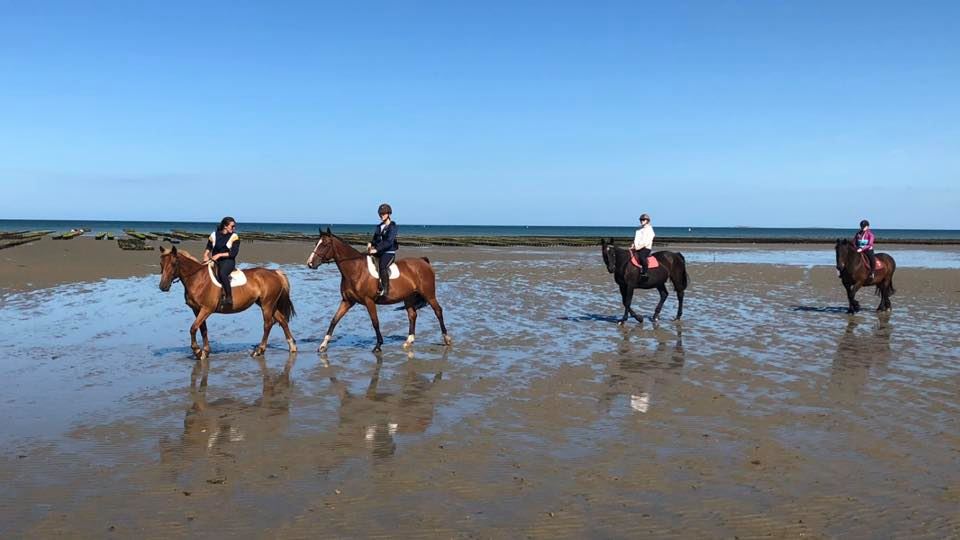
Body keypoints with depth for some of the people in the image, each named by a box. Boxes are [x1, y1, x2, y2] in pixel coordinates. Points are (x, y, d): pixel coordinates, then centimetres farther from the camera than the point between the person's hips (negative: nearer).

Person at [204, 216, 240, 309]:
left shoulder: (234, 237, 0)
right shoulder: (214, 235, 8)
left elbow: (234, 253, -8)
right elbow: (208, 248, 15)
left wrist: (220, 255, -14)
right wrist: (206, 255, -5)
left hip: (228, 261, -4)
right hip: (215, 261, 4)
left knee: (222, 273, -35)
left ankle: (229, 298, -34)